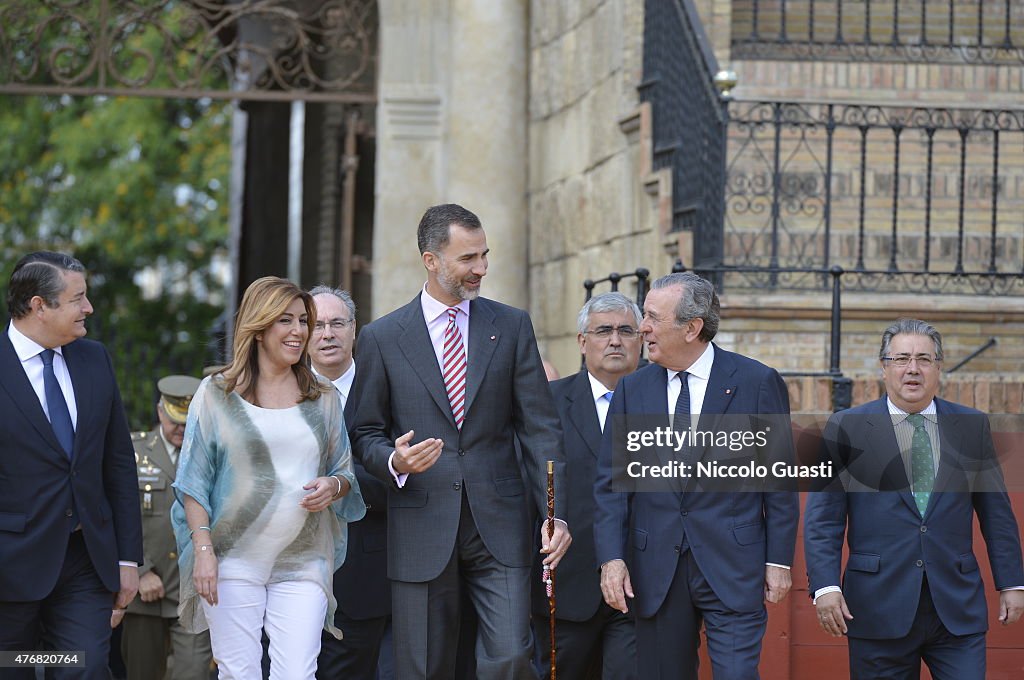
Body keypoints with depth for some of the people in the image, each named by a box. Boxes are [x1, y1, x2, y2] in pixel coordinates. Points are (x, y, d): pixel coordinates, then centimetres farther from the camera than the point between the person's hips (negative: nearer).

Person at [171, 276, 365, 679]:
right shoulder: (216, 394, 4)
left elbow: (347, 474, 18)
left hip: (303, 565, 2)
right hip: (233, 561, -2)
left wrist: (334, 486, -6)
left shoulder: (323, 399, 12)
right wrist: (203, 550, -7)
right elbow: (194, 483, 3)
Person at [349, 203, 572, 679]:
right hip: (421, 529, 0)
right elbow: (366, 433, 8)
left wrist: (555, 512, -5)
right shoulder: (382, 337, 4)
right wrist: (394, 460, -15)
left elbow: (539, 428, 4)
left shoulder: (512, 327, 7)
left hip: (499, 527, 0)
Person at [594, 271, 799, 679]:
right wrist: (611, 557, -5)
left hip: (732, 568, -3)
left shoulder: (757, 382, 0)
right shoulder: (632, 390, 8)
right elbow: (610, 482, 7)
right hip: (655, 569, 3)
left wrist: (779, 560, -3)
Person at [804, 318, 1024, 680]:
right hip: (879, 606, -2)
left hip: (958, 609, 2)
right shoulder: (847, 427, 3)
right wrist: (825, 585, -11)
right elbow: (823, 517, -1)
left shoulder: (972, 426, 10)